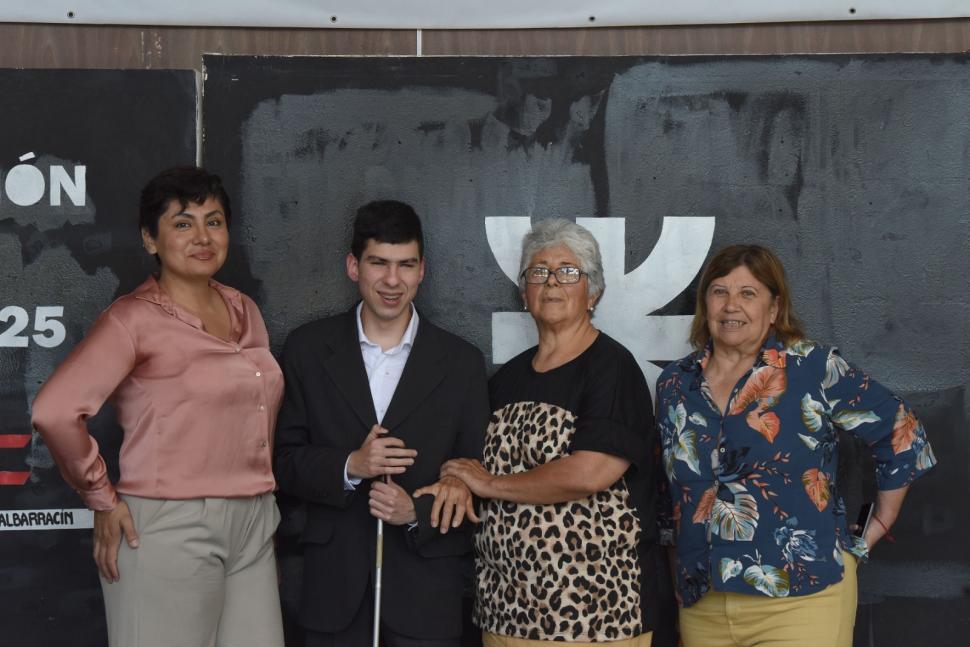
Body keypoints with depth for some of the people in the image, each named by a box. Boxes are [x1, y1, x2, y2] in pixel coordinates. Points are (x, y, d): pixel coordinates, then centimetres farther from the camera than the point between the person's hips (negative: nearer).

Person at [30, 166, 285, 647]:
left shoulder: (243, 310, 11)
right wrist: (103, 500, -11)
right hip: (171, 530, -6)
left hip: (253, 531, 6)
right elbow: (54, 411, -19)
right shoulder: (136, 318, -9)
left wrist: (260, 505, 14)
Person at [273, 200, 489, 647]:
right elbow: (284, 461, 3)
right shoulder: (308, 349, 2)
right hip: (335, 584, 0)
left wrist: (418, 512, -14)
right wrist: (349, 466, -14)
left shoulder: (462, 362, 2)